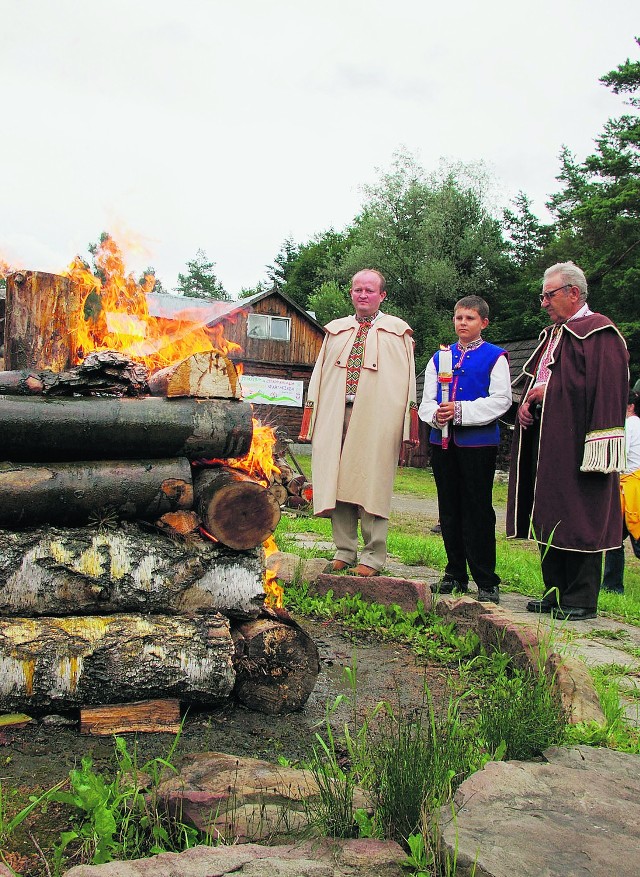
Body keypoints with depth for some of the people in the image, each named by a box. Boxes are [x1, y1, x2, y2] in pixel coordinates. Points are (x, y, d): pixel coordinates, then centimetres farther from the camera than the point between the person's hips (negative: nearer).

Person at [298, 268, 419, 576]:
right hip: (336, 415, 4)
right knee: (337, 482, 4)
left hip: (376, 418, -4)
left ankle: (372, 558, 4)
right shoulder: (335, 330, 20)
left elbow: (407, 380, 4)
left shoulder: (398, 332, 9)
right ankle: (344, 552, 15)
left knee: (371, 485, -4)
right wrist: (312, 420, 10)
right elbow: (319, 375, 18)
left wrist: (407, 425, -5)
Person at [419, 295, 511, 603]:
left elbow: (500, 400, -8)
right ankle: (455, 575, 20)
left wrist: (460, 411, -17)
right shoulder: (440, 356, 15)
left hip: (478, 441, -5)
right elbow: (426, 401, 11)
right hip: (442, 439, 5)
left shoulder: (495, 356, 2)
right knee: (449, 509, 9)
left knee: (478, 511, -3)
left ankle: (486, 582, 5)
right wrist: (436, 413, -12)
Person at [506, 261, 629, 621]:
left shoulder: (598, 333, -8)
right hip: (546, 442, 9)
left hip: (576, 442, -9)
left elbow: (607, 392, -17)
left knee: (579, 521, -2)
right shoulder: (552, 335, 19)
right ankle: (556, 593, 20)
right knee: (550, 519, 11)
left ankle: (581, 600, 7)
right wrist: (527, 403, 6)